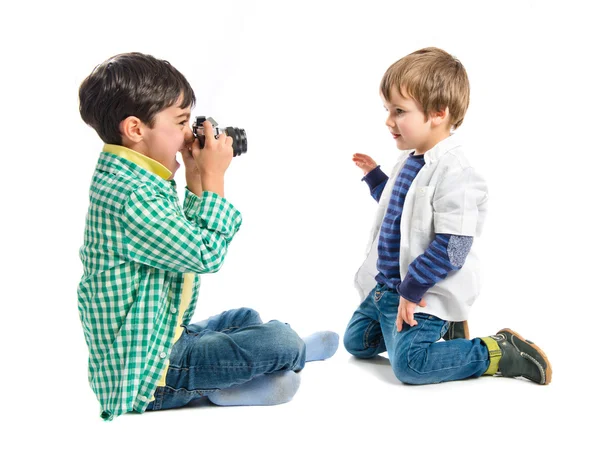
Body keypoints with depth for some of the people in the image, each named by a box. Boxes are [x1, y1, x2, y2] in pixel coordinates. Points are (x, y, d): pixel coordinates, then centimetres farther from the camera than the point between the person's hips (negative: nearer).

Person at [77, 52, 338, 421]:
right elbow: (206, 255, -26)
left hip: (161, 336, 11)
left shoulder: (130, 181, 7)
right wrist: (214, 178, -17)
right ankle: (296, 354, 21)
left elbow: (189, 244, 18)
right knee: (280, 341, -9)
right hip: (146, 374, -11)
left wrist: (196, 183, 7)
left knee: (245, 318, 31)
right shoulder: (130, 197, -27)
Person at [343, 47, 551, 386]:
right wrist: (374, 175, 20)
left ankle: (499, 352, -6)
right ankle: (437, 325, 26)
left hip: (422, 291, -9)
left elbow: (450, 249, -25)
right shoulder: (411, 160, 6)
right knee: (356, 342, 18)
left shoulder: (453, 174, -23)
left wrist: (410, 290, -23)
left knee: (410, 363, -23)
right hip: (386, 283, 10)